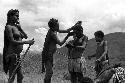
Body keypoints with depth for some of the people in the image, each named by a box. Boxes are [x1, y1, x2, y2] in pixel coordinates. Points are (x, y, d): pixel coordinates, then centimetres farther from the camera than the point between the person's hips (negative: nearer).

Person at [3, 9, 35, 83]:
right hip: (12, 54, -9)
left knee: (20, 77, 14)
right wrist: (27, 42, -19)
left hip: (17, 55, 9)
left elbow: (26, 36, 13)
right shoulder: (9, 27, -10)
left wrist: (20, 27, 1)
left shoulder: (16, 26, 14)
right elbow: (12, 41, -17)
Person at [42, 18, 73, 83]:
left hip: (50, 54, 10)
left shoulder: (53, 30, 5)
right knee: (49, 72, -12)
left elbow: (65, 31, 12)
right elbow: (60, 43, -22)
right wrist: (67, 36, -19)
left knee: (49, 71, 15)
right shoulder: (53, 33, -21)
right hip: (47, 54, -10)